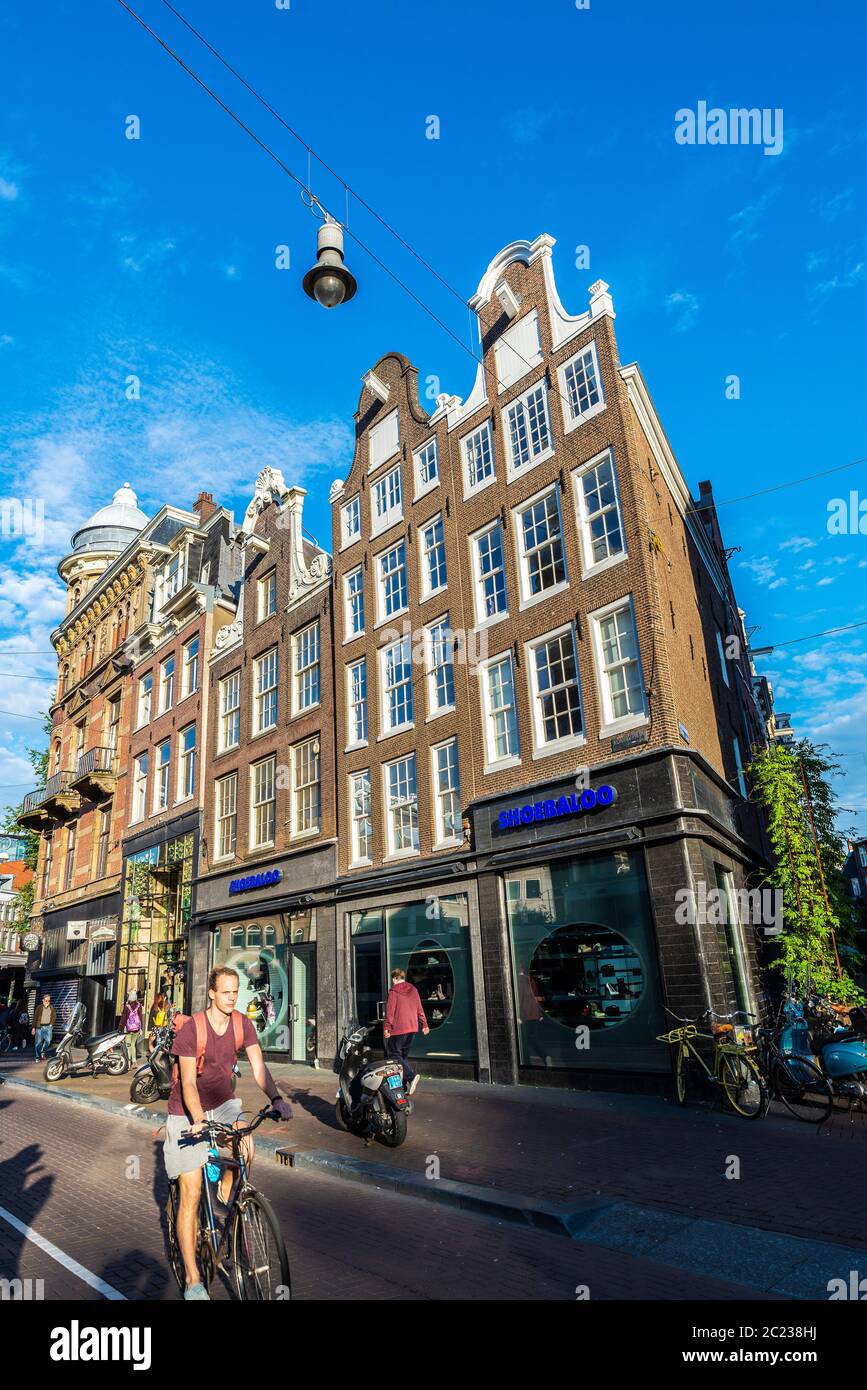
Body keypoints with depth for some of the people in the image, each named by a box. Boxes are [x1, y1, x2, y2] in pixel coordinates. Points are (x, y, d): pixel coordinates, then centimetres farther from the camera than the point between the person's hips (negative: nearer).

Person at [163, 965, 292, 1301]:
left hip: (222, 1104, 4)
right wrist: (198, 1120, -39)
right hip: (188, 1114, -4)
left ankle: (226, 1188, 13)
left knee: (246, 1145, -20)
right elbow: (188, 1082, -24)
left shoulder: (242, 1024, -10)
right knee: (191, 1195, -3)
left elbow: (258, 1066, -14)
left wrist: (276, 1099, -29)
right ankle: (192, 1280, 11)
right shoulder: (191, 1028, -22)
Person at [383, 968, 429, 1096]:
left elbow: (390, 1011, -12)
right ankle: (405, 1085, 12)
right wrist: (424, 1024, 15)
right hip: (412, 1028, 6)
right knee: (404, 1055, 16)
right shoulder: (413, 990, 10)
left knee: (394, 1054, 0)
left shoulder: (393, 991, -7)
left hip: (398, 1028, -6)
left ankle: (411, 1076, -18)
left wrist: (386, 1027, -11)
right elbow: (419, 1008, 12)